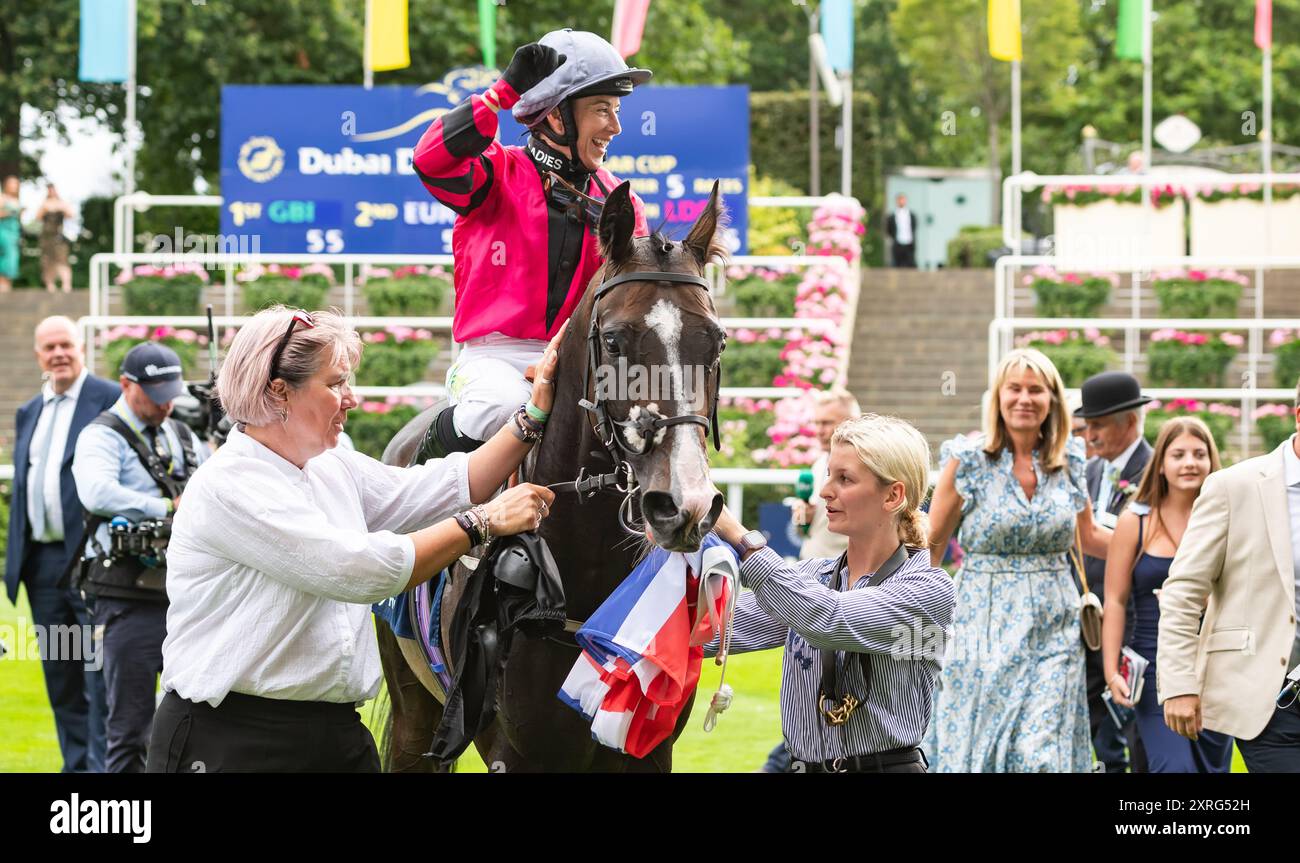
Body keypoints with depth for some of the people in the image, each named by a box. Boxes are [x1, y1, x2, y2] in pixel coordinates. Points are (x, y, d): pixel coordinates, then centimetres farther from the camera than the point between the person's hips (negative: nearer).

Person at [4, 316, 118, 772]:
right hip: (42, 559, 7)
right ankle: (76, 766, 17)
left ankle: (102, 764, -6)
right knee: (60, 676, 11)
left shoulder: (110, 400, -4)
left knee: (98, 674, -7)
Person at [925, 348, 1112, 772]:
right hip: (986, 626, -2)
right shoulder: (968, 459, -5)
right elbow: (931, 544, 0)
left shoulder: (1069, 460, 5)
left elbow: (1088, 536, 18)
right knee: (979, 749, 1)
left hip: (1053, 628, 2)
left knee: (1044, 752, -4)